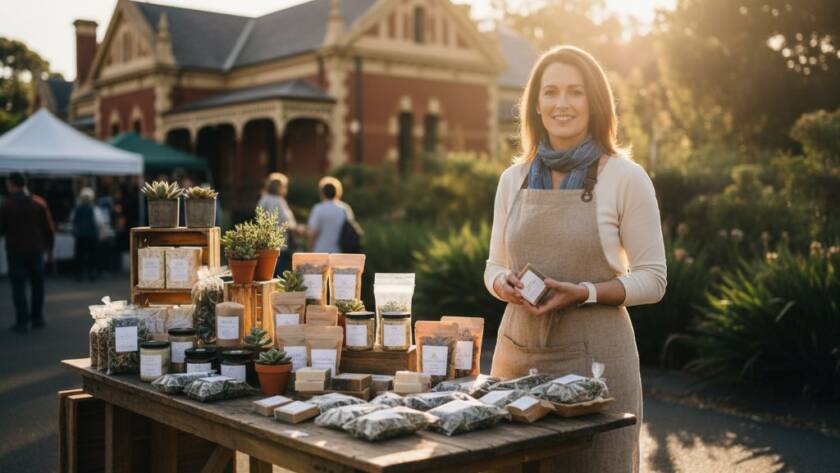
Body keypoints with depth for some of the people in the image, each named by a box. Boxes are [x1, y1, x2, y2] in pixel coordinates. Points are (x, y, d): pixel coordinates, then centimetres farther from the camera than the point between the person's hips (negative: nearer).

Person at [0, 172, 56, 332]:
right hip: (36, 250, 3)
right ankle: (37, 319, 16)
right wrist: (49, 249, 10)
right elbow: (49, 228, 1)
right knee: (37, 284, 14)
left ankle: (22, 322, -1)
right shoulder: (39, 203, 0)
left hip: (15, 251, -2)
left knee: (18, 286, 3)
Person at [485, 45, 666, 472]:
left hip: (594, 355, -3)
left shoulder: (625, 177, -5)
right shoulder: (513, 179, 7)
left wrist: (584, 292, -18)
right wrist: (502, 283, -8)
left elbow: (652, 279, -4)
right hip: (518, 352, 4)